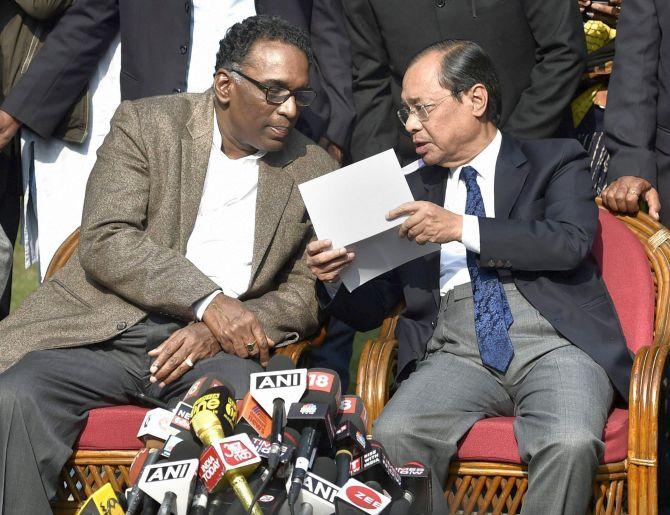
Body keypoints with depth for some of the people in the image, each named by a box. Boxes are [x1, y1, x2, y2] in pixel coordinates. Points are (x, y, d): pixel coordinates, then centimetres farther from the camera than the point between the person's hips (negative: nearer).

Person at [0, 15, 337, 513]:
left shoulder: (314, 170, 11)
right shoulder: (146, 124, 4)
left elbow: (310, 294, 8)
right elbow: (105, 242, -6)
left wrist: (216, 333, -10)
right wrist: (207, 301, -19)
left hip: (220, 342, 1)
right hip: (112, 326, 0)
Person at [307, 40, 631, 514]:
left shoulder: (556, 162, 13)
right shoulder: (413, 190, 22)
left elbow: (572, 241, -8)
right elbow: (370, 309, 20)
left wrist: (462, 228, -14)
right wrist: (333, 279, -3)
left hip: (553, 345, -2)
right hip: (456, 354, 3)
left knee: (569, 444, -33)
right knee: (392, 436, -29)